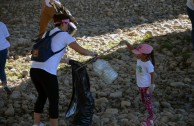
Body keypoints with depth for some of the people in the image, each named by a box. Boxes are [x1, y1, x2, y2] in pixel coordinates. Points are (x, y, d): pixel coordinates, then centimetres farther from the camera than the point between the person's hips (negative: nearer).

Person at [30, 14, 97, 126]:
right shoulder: (64, 35, 0)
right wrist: (93, 53, 17)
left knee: (42, 96, 28)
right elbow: (81, 51, -3)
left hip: (34, 70, 8)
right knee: (54, 101, 10)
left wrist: (64, 60, 43)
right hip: (47, 73, -8)